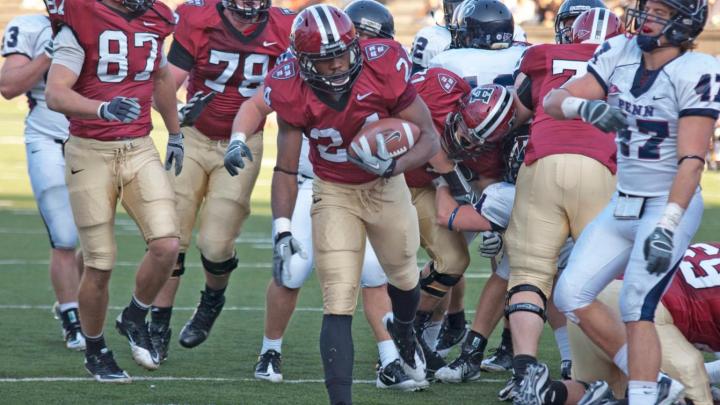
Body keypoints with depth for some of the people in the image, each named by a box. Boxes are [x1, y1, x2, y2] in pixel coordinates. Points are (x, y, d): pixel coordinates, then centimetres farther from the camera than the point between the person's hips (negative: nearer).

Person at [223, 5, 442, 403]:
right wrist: (282, 230, -17)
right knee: (338, 305, -15)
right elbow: (286, 168, -11)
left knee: (404, 277, 27)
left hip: (387, 186, 2)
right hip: (334, 194, -2)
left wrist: (392, 167, -35)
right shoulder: (295, 93, -24)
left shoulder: (384, 70, -27)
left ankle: (403, 330, 62)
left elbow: (429, 137, -18)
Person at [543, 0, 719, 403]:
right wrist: (586, 106, -24)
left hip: (670, 206, -8)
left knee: (636, 309, -18)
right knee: (572, 294, 6)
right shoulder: (620, 54, 2)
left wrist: (667, 226, -29)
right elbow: (553, 101, 0)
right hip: (623, 204, 8)